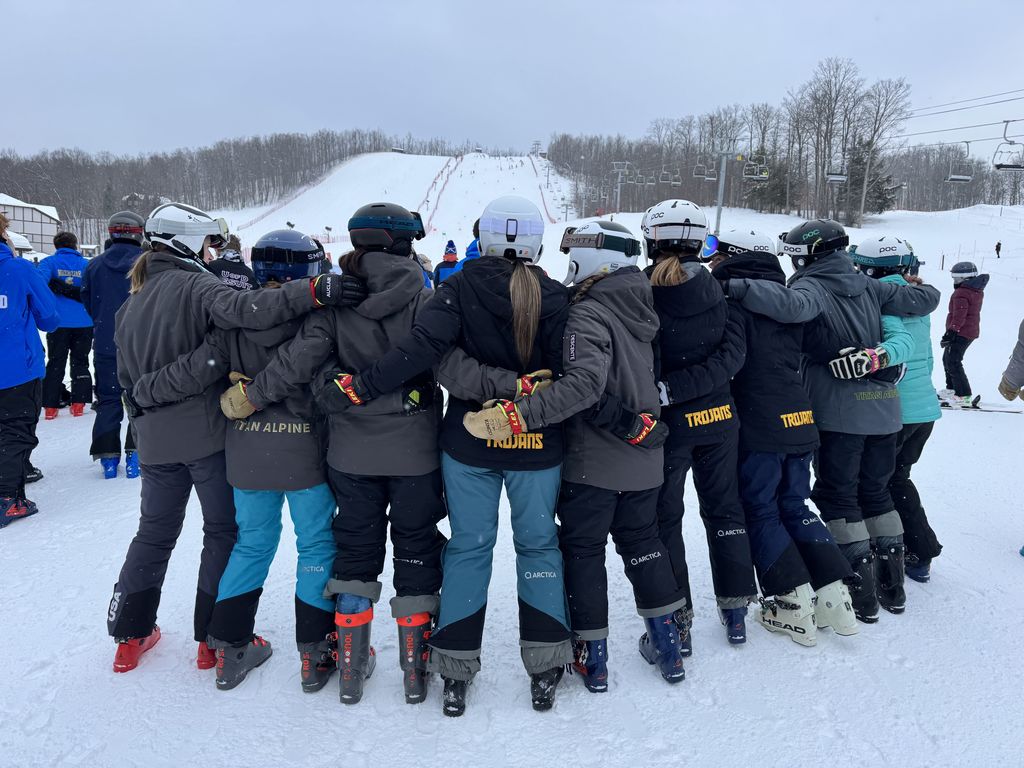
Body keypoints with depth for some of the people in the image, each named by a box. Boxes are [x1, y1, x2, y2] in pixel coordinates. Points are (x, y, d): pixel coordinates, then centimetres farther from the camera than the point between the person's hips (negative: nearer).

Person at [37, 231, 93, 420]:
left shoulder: (49, 262, 2)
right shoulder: (86, 264, 6)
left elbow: (40, 280, -17)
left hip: (58, 322, -1)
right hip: (84, 323, 1)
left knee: (55, 363, 9)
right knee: (80, 362, 12)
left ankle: (50, 406, 6)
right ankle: (78, 404, 8)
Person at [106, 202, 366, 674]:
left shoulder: (132, 303, 12)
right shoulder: (193, 286, -12)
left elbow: (126, 375, 17)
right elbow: (247, 309, -33)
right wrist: (314, 291, -40)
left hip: (156, 440, 7)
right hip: (207, 433, -7)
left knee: (155, 532, 21)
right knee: (224, 531, 8)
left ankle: (129, 636, 28)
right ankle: (215, 639, 14)